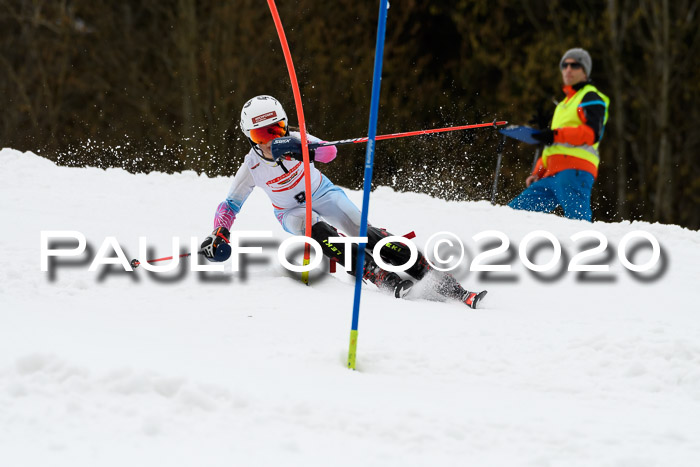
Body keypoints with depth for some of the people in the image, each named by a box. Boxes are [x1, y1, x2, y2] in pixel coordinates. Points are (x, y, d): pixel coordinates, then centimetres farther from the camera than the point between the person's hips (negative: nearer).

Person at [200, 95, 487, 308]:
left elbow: (329, 152, -38)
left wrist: (302, 149, -58)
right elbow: (230, 205, -4)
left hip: (323, 194, 0)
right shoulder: (252, 167, -16)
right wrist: (218, 236, -21)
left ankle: (442, 283, -26)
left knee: (365, 233, -21)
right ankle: (383, 279, -46)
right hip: (292, 212, 0)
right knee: (319, 231, -34)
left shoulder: (294, 140, -20)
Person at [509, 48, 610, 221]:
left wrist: (556, 135, -18)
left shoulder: (591, 98, 6)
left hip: (574, 170, -9)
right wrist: (537, 173, 23)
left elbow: (592, 133, -12)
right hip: (551, 175, 9)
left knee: (578, 220, -25)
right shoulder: (564, 105, 34)